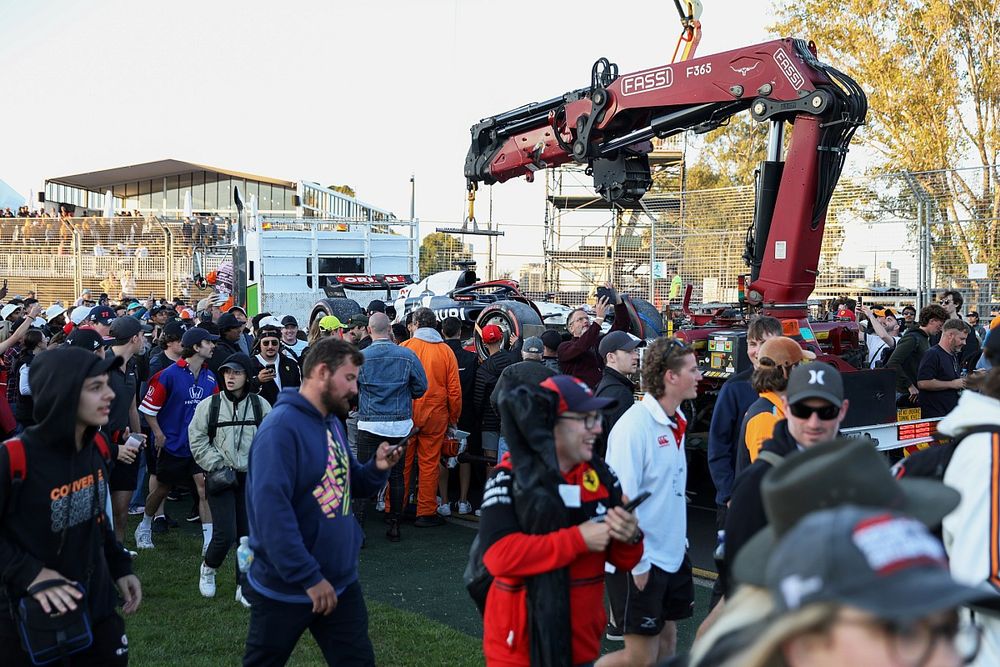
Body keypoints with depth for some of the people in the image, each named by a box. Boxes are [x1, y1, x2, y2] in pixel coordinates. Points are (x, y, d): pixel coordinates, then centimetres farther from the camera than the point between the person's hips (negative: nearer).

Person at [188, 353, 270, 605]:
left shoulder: (260, 405, 4)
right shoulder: (209, 404, -1)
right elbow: (197, 440, 0)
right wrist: (218, 466, -7)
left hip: (251, 477, 2)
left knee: (249, 533, 2)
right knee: (226, 533, -10)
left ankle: (244, 586, 16)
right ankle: (208, 568, 22)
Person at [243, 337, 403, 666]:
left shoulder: (333, 422, 7)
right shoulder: (281, 427, -22)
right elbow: (271, 510, -29)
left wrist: (376, 469, -6)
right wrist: (308, 578, -28)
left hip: (341, 581, 8)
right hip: (286, 588, -8)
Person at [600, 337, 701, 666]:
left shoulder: (674, 422, 8)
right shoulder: (634, 426, -21)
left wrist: (680, 540, 16)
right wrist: (636, 564, -20)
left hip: (672, 553, 9)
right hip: (641, 562, -9)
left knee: (667, 638, 16)